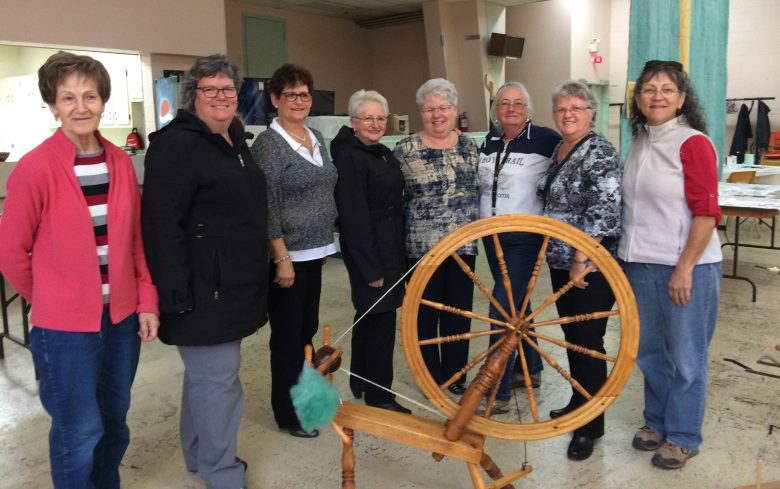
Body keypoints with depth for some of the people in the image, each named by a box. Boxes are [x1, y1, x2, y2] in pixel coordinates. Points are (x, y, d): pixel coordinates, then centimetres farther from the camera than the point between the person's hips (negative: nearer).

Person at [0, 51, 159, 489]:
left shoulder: (121, 161, 0)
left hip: (123, 314, 5)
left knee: (115, 420, 20)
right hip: (65, 324, -5)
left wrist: (147, 300, 4)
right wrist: (52, 302, 4)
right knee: (80, 431, 9)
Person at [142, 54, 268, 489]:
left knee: (207, 373, 19)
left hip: (235, 283, 9)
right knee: (218, 378, -3)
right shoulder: (177, 144, -14)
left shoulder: (235, 140, 15)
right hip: (203, 288, -9)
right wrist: (176, 292, -25)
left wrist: (257, 274, 24)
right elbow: (162, 223, -21)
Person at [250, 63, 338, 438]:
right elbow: (266, 208, -17)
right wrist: (282, 259, -19)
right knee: (288, 336, 4)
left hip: (315, 252, 7)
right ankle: (287, 414, 19)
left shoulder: (317, 138, 11)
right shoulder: (268, 144, -12)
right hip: (287, 255, -7)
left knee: (307, 330, 17)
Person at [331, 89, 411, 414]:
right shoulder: (349, 157, -16)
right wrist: (371, 267, -21)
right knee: (381, 318, -4)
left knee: (369, 315, 18)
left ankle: (361, 382, 32)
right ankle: (379, 397, 10)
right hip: (369, 251, -9)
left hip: (390, 249, 9)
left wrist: (398, 254, 15)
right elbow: (353, 215, -20)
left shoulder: (383, 153, 11)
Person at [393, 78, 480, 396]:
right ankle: (432, 380, 21)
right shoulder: (405, 149, -6)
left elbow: (476, 190, 14)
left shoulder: (468, 145, 6)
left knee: (459, 312, 11)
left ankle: (455, 377, 25)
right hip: (422, 246, -3)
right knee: (426, 313, 6)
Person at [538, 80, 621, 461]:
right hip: (560, 261, 8)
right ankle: (579, 402, 35)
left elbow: (604, 211, -23)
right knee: (572, 336, 18)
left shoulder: (600, 152, -14)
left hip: (591, 265, -8)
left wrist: (581, 260, -24)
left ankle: (591, 425, 12)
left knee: (588, 341, -1)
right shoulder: (558, 149, 12)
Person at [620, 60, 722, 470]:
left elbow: (707, 212, -15)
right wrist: (627, 257, 14)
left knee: (685, 356, 8)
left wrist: (684, 269, -18)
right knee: (650, 351, 17)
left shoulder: (693, 143, -11)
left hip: (686, 267, -6)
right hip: (641, 265, 7)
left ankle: (683, 436, 24)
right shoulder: (639, 143, 9)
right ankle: (657, 421, 35)